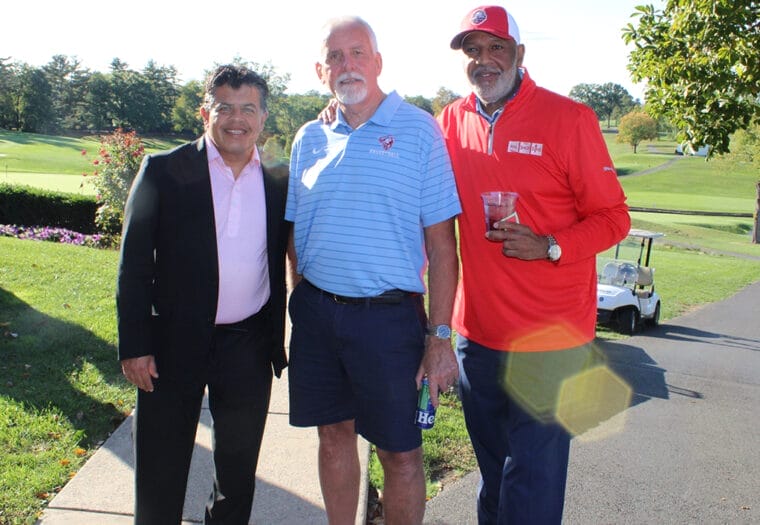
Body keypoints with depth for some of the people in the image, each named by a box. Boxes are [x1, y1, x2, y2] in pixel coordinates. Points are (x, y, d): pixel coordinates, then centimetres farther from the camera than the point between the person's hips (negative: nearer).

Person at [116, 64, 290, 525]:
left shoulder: (278, 182, 3)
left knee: (239, 468, 17)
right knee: (161, 470, 12)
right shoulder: (163, 171, -5)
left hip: (249, 348, 3)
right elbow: (134, 265, -6)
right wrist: (134, 346, -8)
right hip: (174, 344, -2)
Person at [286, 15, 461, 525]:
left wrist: (440, 337, -12)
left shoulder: (418, 129, -5)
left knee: (400, 452, 5)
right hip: (315, 311, 5)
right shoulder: (310, 138, 9)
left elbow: (441, 243, -8)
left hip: (387, 315, -4)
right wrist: (301, 302, 8)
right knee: (334, 434, 17)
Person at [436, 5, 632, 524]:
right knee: (493, 473, 21)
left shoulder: (569, 118, -8)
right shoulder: (453, 121, 5)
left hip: (549, 341, -4)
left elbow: (614, 217, -6)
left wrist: (550, 246, -21)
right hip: (477, 332, 5)